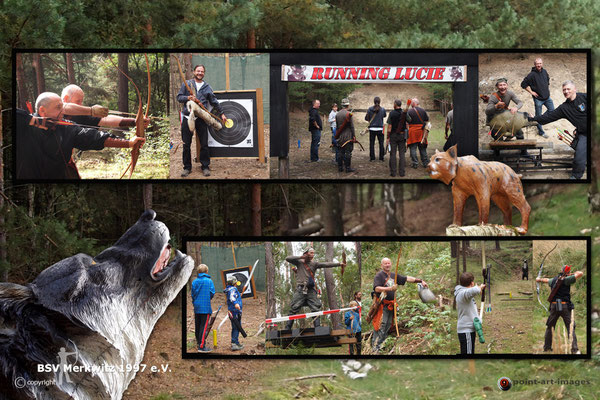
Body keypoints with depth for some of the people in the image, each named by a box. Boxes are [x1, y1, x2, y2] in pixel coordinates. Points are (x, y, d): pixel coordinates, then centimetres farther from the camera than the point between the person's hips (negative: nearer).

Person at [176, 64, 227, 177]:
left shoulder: (207, 87, 13)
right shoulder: (186, 84, 9)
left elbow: (214, 102, 17)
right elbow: (179, 97, 5)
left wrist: (222, 113, 15)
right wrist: (188, 98, -13)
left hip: (201, 119, 1)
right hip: (188, 117, -1)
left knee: (204, 144, 0)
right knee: (186, 144, 2)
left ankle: (205, 167, 10)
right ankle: (187, 167, 11)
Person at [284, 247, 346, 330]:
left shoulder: (314, 264, 13)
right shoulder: (299, 262, 8)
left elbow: (326, 265, 5)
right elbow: (288, 259, -1)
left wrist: (339, 264, -5)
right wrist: (301, 257, -6)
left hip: (311, 290, 3)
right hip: (300, 289, -3)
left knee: (316, 309, -4)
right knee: (293, 309, -6)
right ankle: (287, 329, -4)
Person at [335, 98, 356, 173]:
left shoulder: (337, 114, 7)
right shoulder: (348, 114, -12)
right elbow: (352, 126, -13)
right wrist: (353, 136, -7)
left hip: (340, 136, 6)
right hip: (348, 136, -6)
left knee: (341, 152, 11)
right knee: (348, 152, -2)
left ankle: (340, 167, 13)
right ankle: (348, 167, -1)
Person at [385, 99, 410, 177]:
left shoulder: (392, 113, -10)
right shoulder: (405, 114, -1)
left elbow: (389, 127, -10)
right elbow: (407, 126, 1)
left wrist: (388, 138, -4)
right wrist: (407, 137, 10)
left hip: (393, 135, -2)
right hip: (402, 135, 2)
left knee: (393, 154, 3)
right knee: (402, 154, 5)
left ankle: (393, 172, 1)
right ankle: (402, 172, 3)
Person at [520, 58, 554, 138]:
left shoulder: (544, 72, 2)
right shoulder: (532, 74, -18)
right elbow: (523, 84, -15)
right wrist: (531, 92, -13)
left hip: (547, 97, 6)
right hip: (538, 99, -6)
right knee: (538, 116, 4)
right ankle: (541, 132, 17)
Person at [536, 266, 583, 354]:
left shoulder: (553, 280, 12)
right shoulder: (566, 279, -7)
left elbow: (546, 280, 35)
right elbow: (580, 274, -13)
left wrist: (539, 279, 58)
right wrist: (575, 273, 11)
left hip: (554, 306, 5)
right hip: (565, 306, -5)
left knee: (549, 327, 19)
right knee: (570, 327, -4)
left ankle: (547, 348, 23)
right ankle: (574, 349, -13)